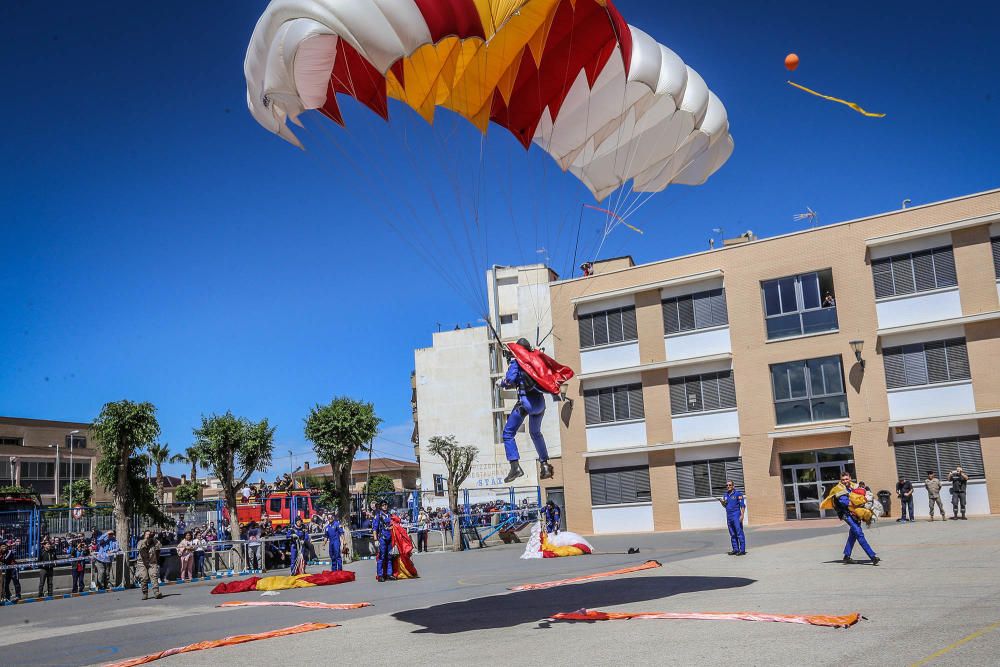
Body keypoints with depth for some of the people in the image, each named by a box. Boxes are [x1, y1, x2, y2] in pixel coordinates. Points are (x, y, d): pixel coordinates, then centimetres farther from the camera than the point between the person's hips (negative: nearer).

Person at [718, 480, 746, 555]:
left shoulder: (738, 493, -5)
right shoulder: (725, 495, 14)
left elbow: (742, 505, -8)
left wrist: (742, 515, -17)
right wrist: (722, 502, 3)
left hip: (736, 515, -7)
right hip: (729, 516, 7)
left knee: (739, 533, -8)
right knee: (732, 534, 8)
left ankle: (742, 550, -7)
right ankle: (735, 549, 13)